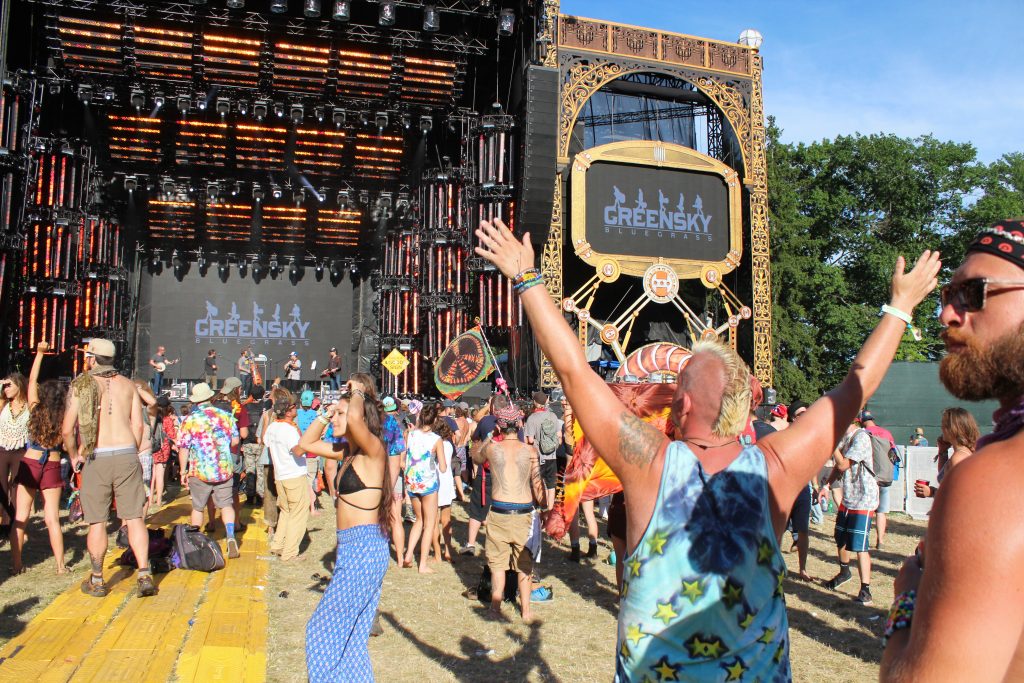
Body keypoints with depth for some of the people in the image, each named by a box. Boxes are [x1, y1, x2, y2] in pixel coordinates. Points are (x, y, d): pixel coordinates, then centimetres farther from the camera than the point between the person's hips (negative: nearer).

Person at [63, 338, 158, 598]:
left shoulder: (80, 385, 0)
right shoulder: (127, 384, 9)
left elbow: (67, 429, -5)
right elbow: (138, 425, 4)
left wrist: (73, 456, 11)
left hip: (95, 459, -2)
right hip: (126, 455, 2)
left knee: (97, 522, 7)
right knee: (134, 517, 3)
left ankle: (97, 581, 19)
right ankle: (145, 576, -2)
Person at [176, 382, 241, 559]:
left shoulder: (189, 420, -6)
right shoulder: (226, 416, 2)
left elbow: (183, 449, -6)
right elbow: (235, 441, 7)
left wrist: (183, 472, 4)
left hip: (200, 471, -2)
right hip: (225, 470, 2)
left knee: (198, 508, 14)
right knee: (226, 504, 9)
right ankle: (230, 536, -9)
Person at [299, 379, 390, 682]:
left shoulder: (373, 450, -16)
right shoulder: (348, 452, 9)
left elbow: (355, 417, -36)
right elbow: (307, 443, 20)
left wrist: (358, 392, -17)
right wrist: (327, 412, 8)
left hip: (364, 547, -9)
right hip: (351, 546, 9)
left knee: (324, 630, 0)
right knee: (350, 632, 19)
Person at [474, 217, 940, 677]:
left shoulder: (652, 464, -24)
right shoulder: (774, 470, -18)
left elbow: (573, 368, -22)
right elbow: (857, 385, -7)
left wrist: (526, 278, -14)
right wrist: (901, 305, 6)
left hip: (651, 670, -1)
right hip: (755, 670, 2)